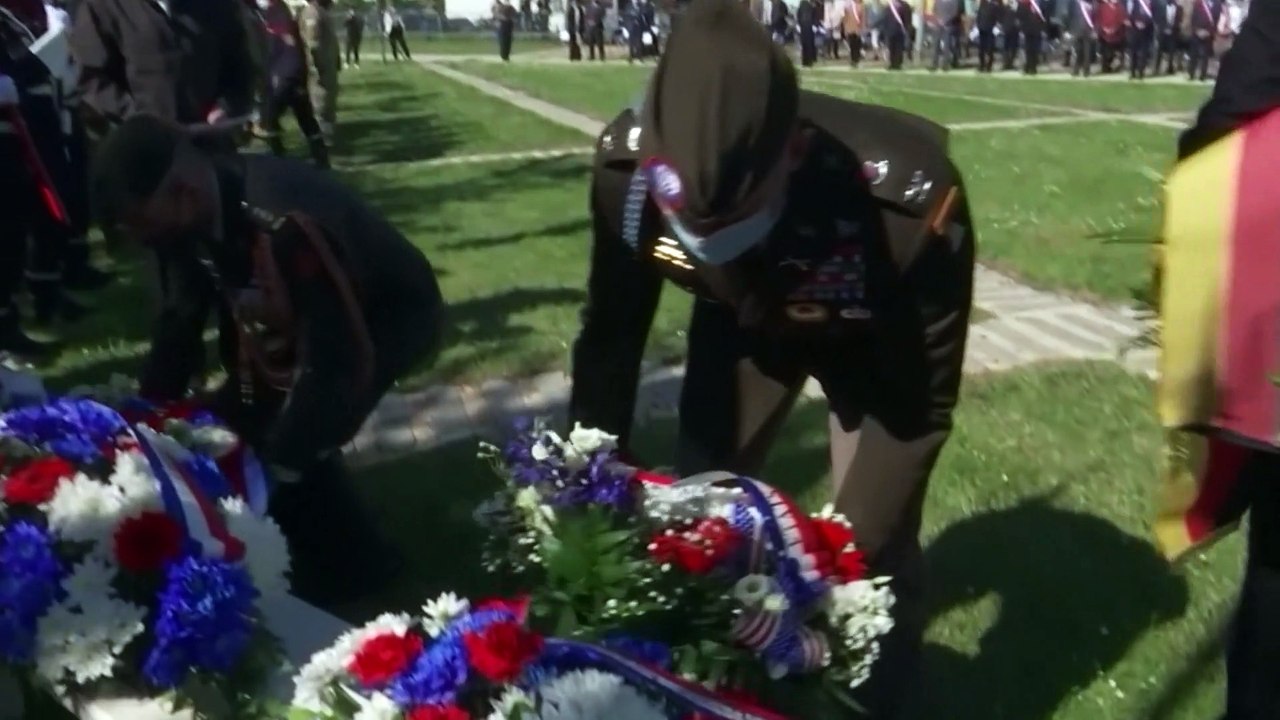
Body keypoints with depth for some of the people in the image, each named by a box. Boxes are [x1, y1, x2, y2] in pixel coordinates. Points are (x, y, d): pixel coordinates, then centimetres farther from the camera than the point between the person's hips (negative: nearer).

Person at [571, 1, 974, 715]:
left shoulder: (911, 197, -43)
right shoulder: (629, 165, -34)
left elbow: (925, 403, -26)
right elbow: (610, 337, -14)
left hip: (878, 341, -2)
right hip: (741, 322, 3)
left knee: (878, 555, -2)